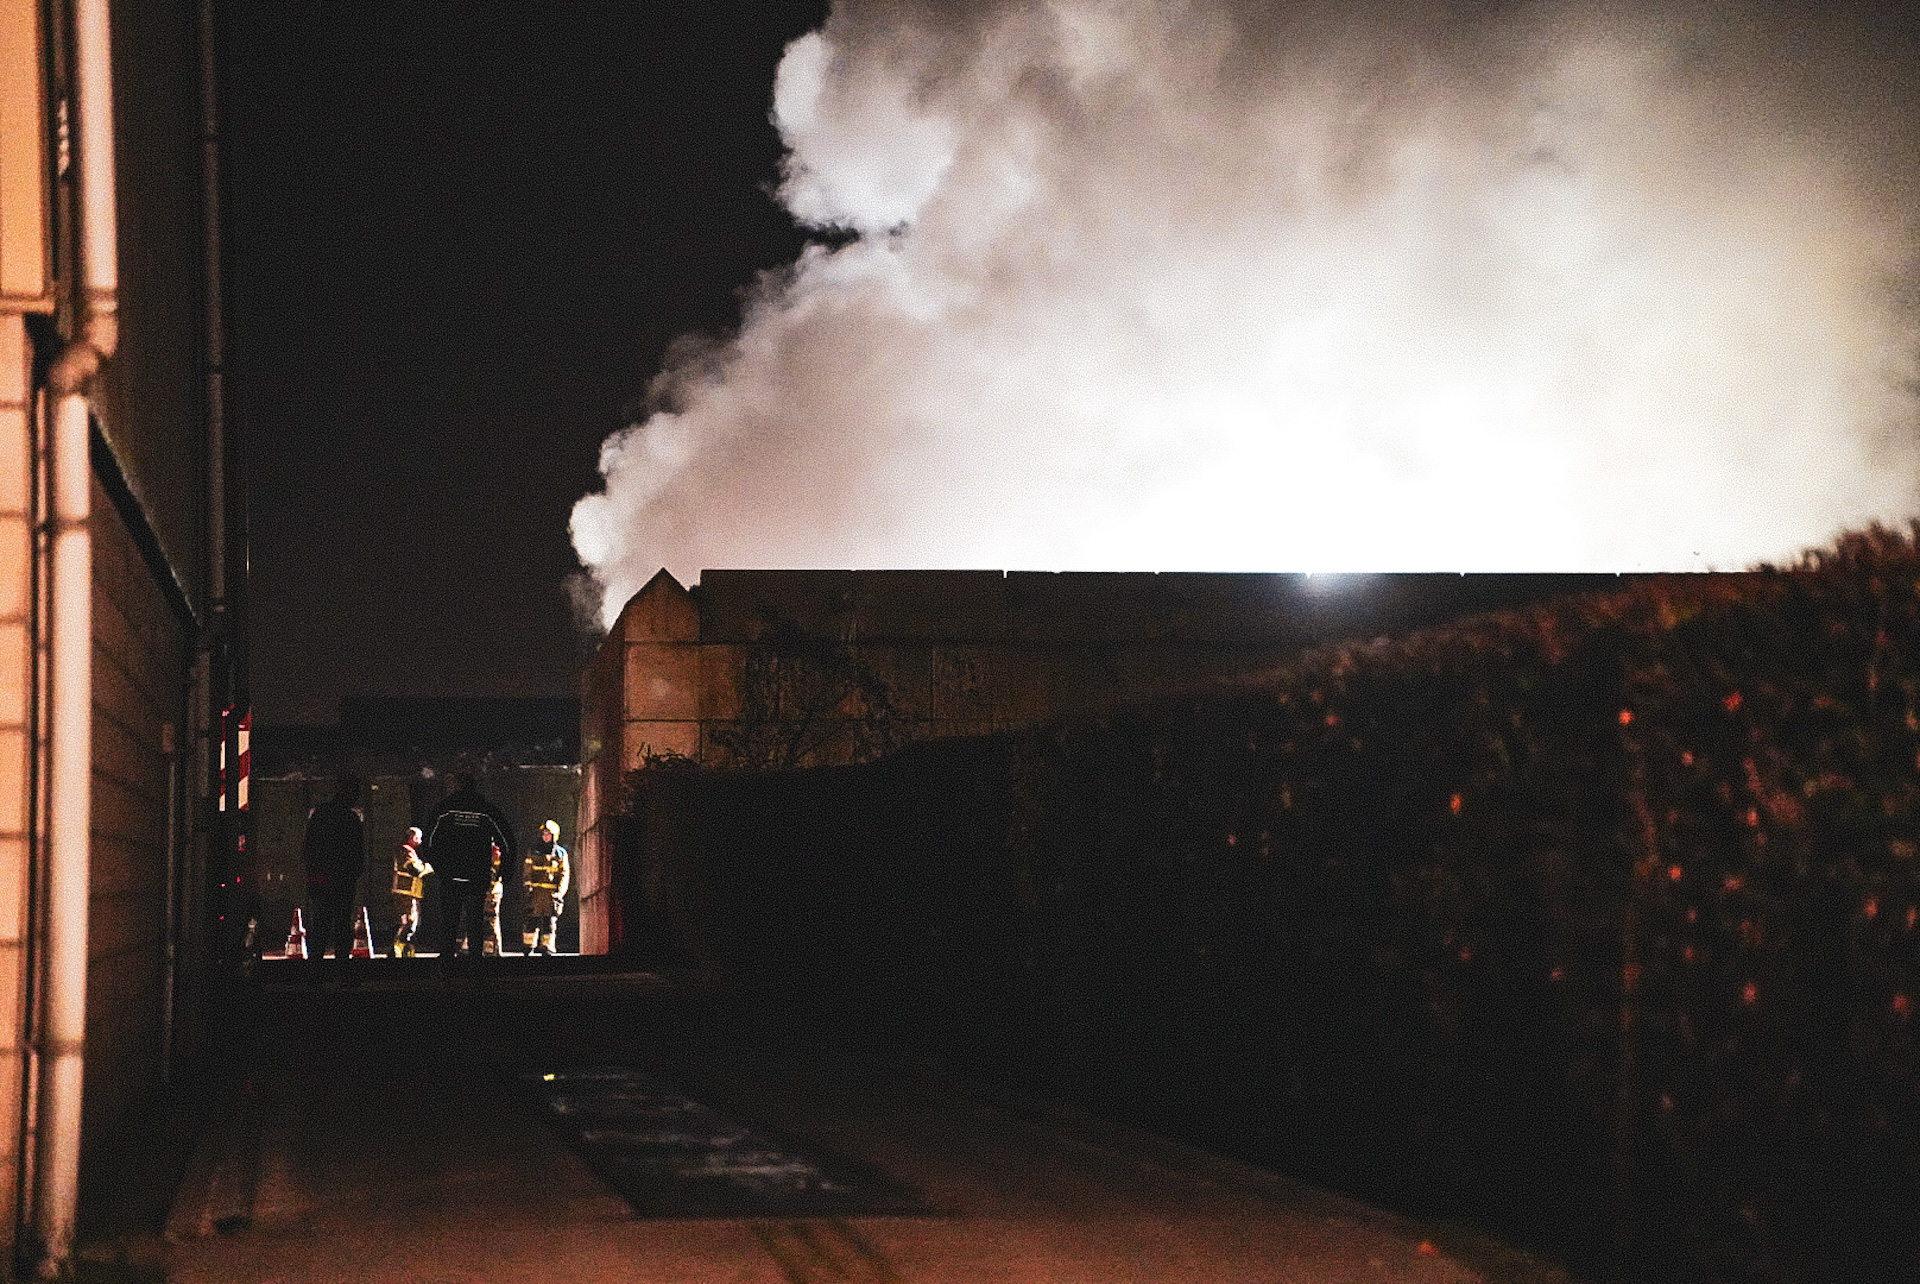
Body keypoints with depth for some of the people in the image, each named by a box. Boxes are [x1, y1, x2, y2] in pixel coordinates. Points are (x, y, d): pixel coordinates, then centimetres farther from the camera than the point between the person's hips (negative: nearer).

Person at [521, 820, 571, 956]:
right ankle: (529, 947, 1)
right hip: (535, 892, 0)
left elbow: (564, 875, 5)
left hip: (552, 893, 0)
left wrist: (559, 893, -5)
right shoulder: (533, 851, 11)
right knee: (532, 920, -5)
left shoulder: (561, 853, 8)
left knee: (550, 922, -1)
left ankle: (547, 948, 3)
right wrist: (528, 885, -3)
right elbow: (526, 871, 11)